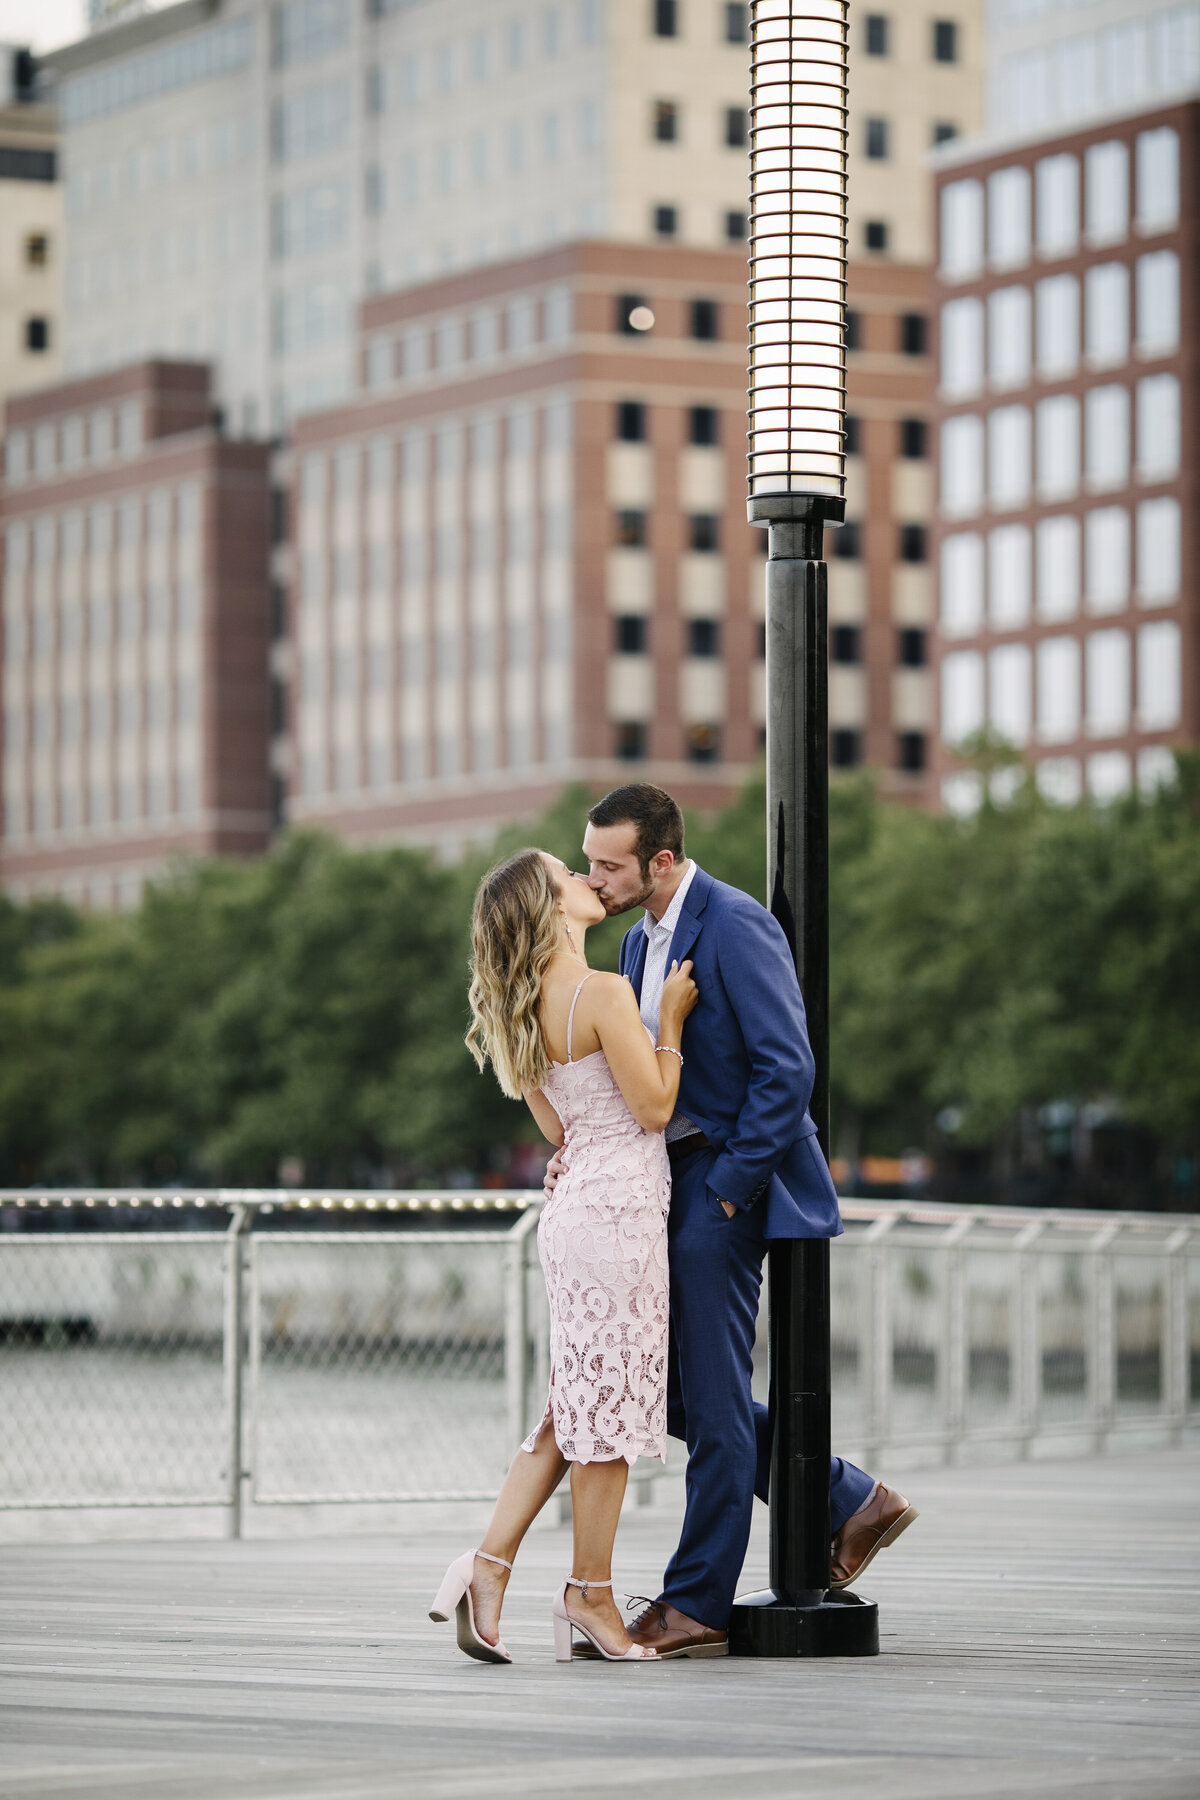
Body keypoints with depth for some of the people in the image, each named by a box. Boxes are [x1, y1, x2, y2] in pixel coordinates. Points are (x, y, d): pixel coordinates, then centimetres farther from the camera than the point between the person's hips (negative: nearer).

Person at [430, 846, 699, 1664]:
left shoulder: (530, 1010, 12)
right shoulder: (604, 993, -15)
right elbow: (653, 1108, -13)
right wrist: (671, 1019, -3)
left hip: (579, 1204, 9)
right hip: (620, 1209, -9)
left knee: (578, 1409, 12)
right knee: (611, 1407, 0)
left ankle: (490, 1566, 6)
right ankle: (590, 1592, 7)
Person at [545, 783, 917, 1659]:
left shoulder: (736, 927, -16)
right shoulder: (641, 938, 14)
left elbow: (787, 1068, -20)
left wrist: (728, 1187, -18)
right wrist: (584, 1149, 2)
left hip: (728, 1187, -10)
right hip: (673, 1186, 10)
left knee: (711, 1397, -4)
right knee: (676, 1391, 11)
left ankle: (698, 1605, 4)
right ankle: (852, 1503, 21)